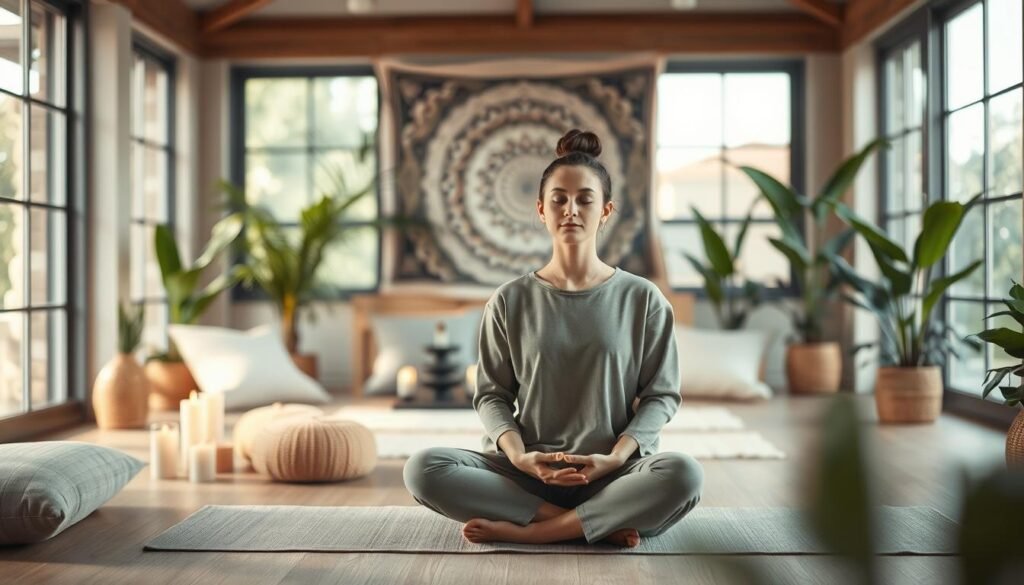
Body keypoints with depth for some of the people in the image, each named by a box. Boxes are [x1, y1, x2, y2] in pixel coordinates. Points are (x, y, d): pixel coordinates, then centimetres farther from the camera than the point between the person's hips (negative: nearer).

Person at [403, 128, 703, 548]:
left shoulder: (642, 299, 4)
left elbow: (661, 394, 5)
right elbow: (492, 395, 6)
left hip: (613, 474, -1)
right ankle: (601, 522, -21)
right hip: (529, 472, 1)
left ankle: (523, 531, -23)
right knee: (423, 469, -25)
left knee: (683, 475, -33)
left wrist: (615, 458, -12)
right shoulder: (510, 301, 5)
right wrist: (519, 456, -14)